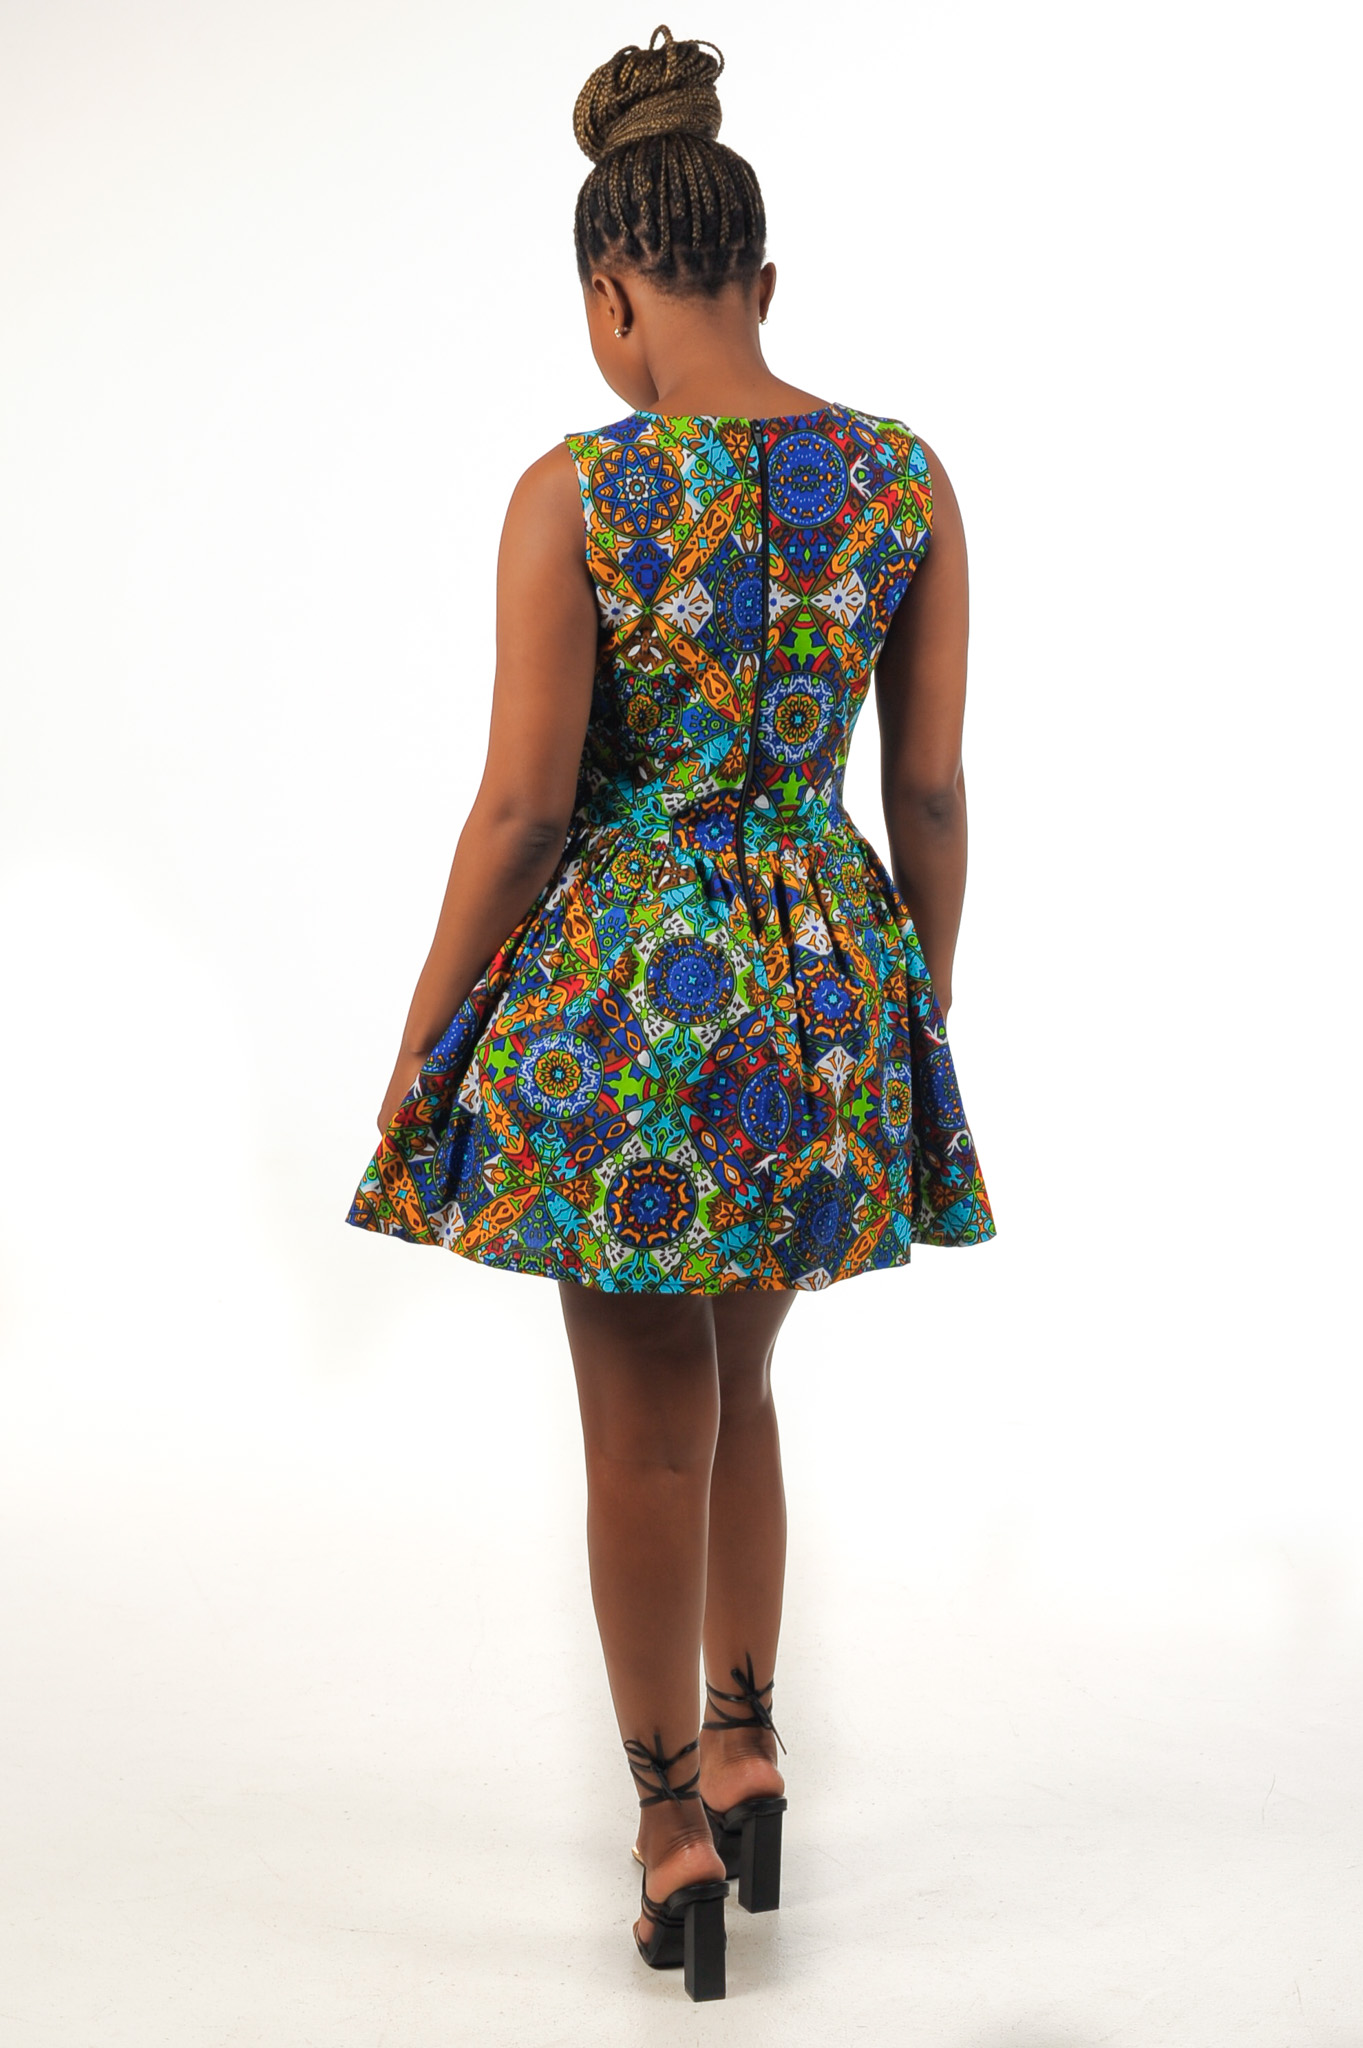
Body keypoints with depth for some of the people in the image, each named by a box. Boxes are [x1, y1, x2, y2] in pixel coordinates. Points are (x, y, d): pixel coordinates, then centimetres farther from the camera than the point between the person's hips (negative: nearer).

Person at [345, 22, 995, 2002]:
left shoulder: (573, 497, -14)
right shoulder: (907, 479, -2)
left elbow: (522, 807, -13)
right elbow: (932, 791, 1)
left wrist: (418, 1053, -2)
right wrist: (924, 1021, 13)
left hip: (622, 983, -4)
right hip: (829, 979, 4)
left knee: (647, 1421, 12)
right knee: (735, 1383, 25)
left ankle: (674, 1812, 21)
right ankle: (746, 1742, 26)